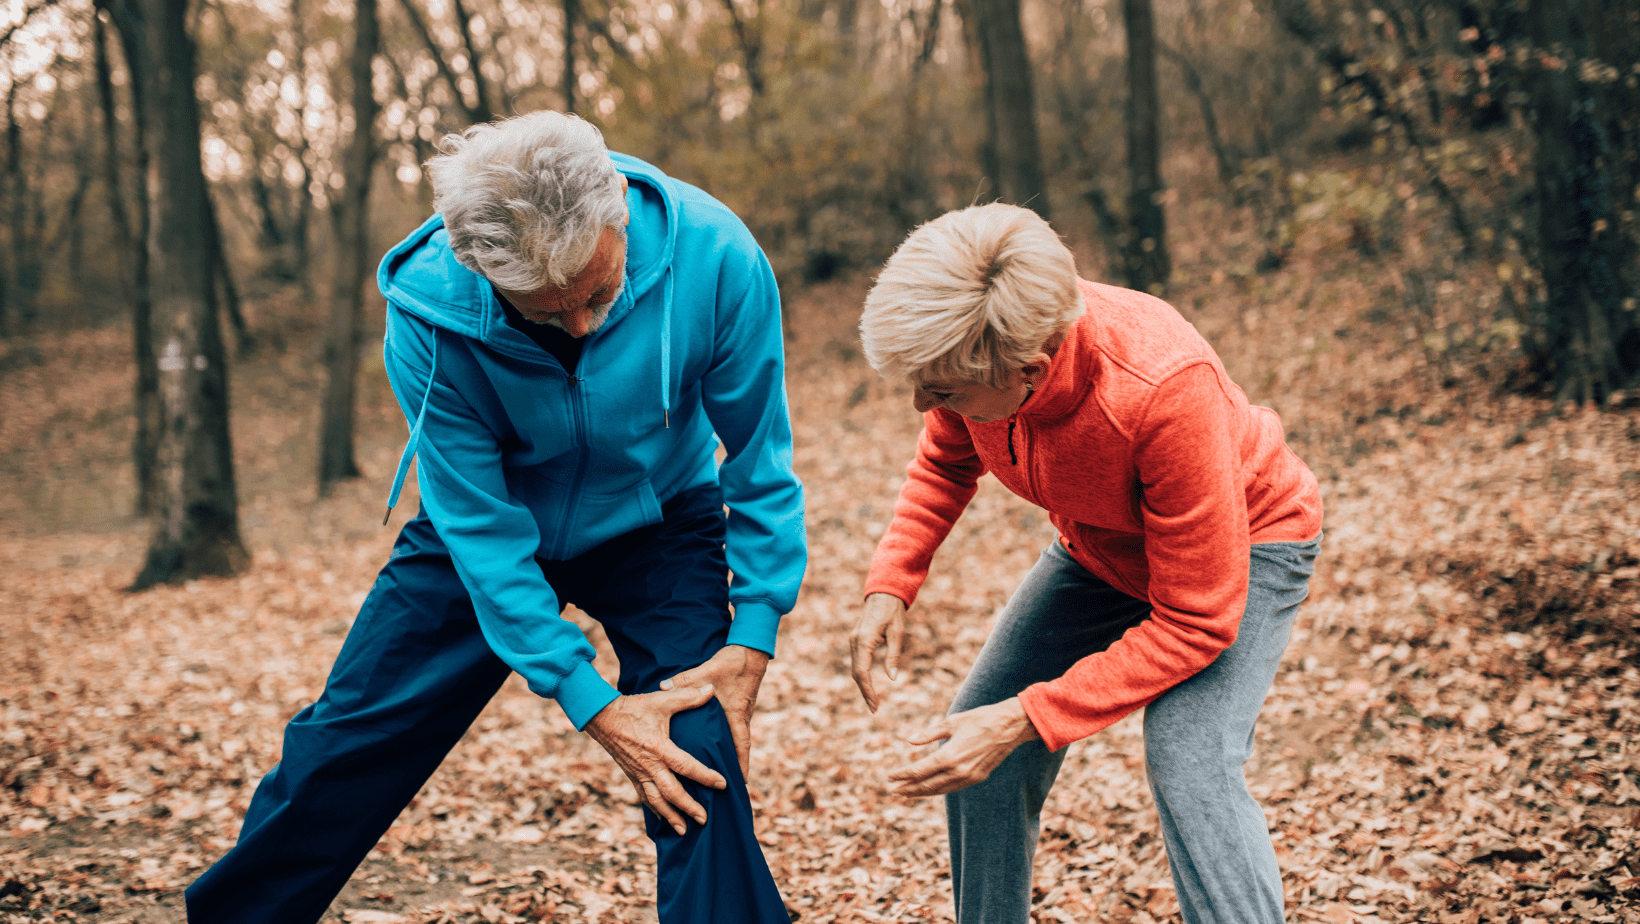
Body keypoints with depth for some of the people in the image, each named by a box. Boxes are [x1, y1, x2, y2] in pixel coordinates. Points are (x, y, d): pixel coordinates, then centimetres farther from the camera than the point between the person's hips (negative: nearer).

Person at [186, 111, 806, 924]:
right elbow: (481, 528, -24)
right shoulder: (428, 314, -31)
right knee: (345, 748, 6)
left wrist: (754, 634, -19)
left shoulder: (714, 256, -32)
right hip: (491, 529, 1)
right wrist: (591, 704, -25)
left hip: (654, 527, 0)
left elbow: (760, 456, -17)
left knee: (701, 767, -18)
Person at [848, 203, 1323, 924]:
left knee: (1189, 765, -27)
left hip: (1243, 546, -6)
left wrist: (1027, 720, -36)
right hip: (1098, 550, 6)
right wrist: (890, 584, -16)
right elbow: (946, 461, 0)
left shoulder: (1164, 391, -43)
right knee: (973, 750, 3)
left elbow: (1196, 620, -33)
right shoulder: (970, 344, -26)